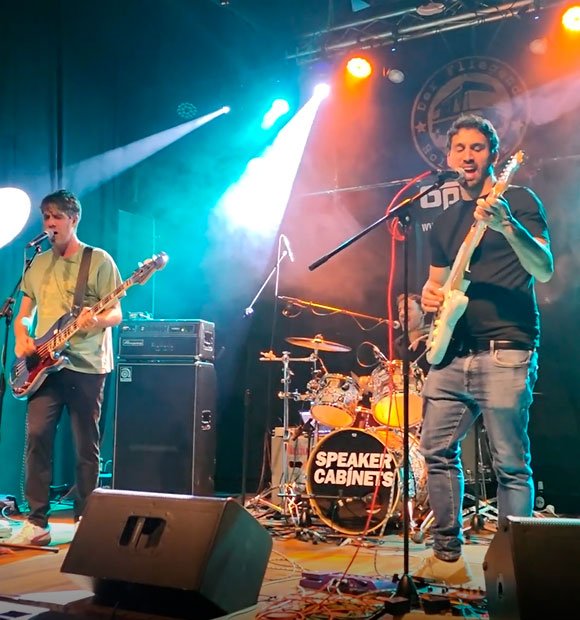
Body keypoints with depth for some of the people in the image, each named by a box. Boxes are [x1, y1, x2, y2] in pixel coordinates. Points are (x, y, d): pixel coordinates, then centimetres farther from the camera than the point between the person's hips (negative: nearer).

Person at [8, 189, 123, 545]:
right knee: (37, 436, -7)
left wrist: (96, 320, -26)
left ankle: (84, 520, 14)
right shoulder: (38, 264, 16)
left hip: (87, 365, -4)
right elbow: (23, 314, 20)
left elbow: (116, 314, -4)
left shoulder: (99, 260, 0)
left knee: (87, 446, 2)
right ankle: (37, 522, -1)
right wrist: (21, 337, -1)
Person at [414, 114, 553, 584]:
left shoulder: (518, 200, 1)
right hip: (453, 354, 7)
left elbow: (545, 269, -12)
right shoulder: (445, 220, 19)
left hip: (505, 352, -6)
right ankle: (448, 555, 18)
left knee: (511, 464, -4)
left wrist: (508, 225, -29)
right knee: (438, 450, 5)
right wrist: (429, 296, 3)